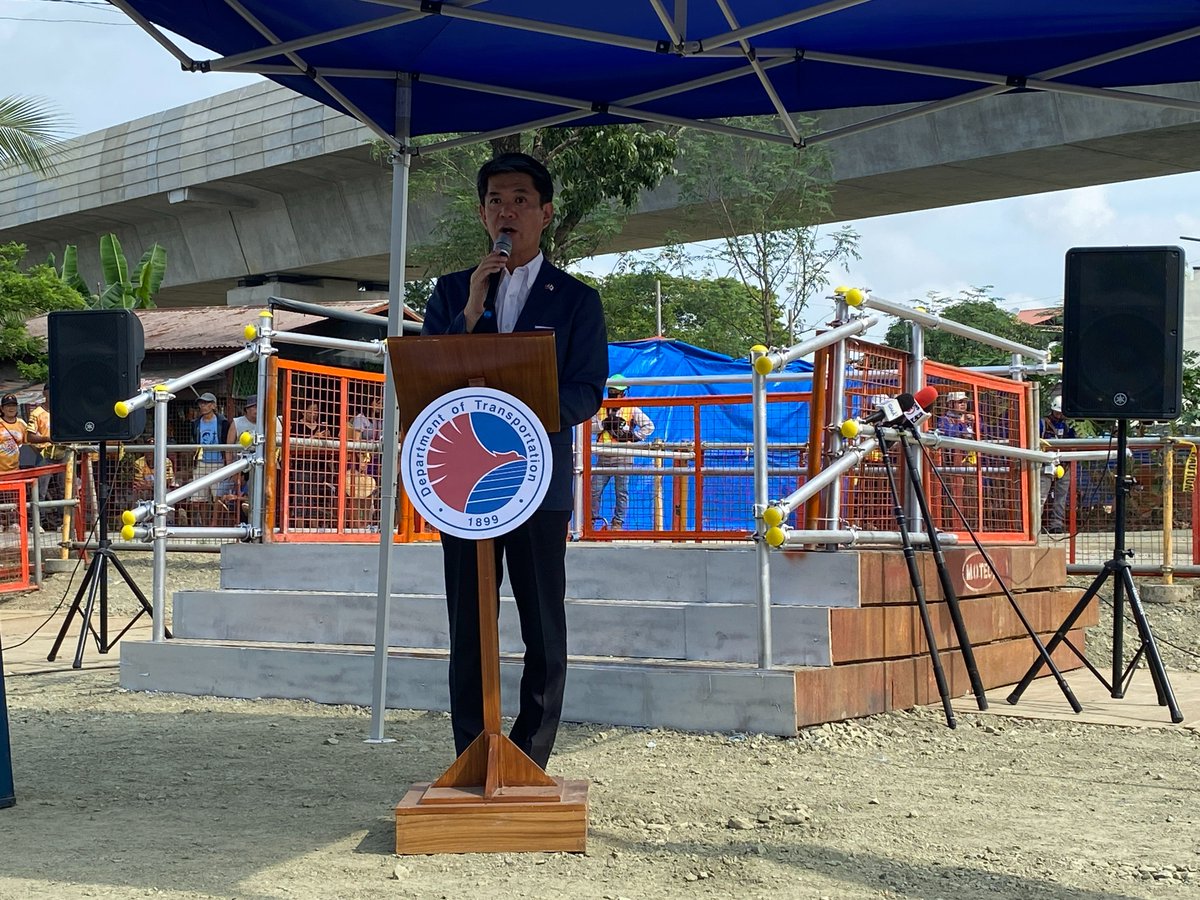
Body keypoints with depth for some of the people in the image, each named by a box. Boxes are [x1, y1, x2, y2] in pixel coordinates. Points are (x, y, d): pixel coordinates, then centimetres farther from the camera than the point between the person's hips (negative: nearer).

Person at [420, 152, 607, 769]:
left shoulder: (576, 299, 8)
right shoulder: (452, 292, 14)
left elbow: (586, 393, 0)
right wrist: (468, 315, -9)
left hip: (540, 481, -2)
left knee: (545, 635, 0)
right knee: (468, 630, 3)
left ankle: (529, 769, 7)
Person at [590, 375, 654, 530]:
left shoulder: (632, 409, 4)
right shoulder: (600, 408, 11)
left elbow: (649, 426, 4)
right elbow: (590, 427, 3)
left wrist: (633, 436, -6)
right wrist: (603, 424, -12)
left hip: (622, 458, -2)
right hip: (603, 457, 2)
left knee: (621, 492, 2)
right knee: (595, 490, 1)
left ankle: (618, 522, 10)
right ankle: (591, 520, 13)